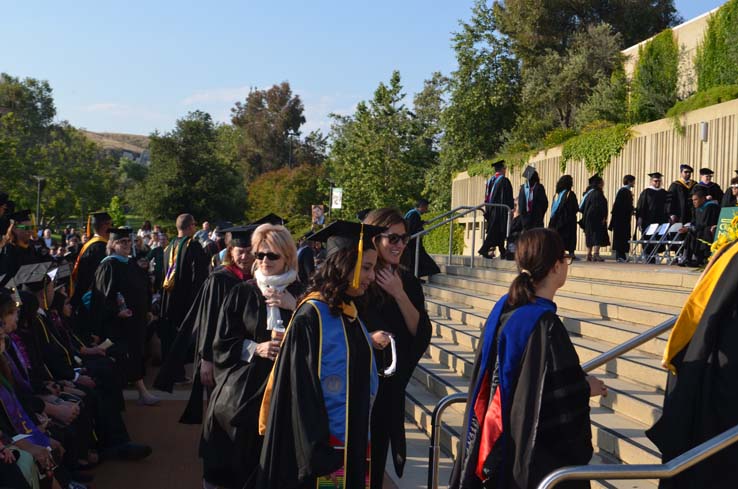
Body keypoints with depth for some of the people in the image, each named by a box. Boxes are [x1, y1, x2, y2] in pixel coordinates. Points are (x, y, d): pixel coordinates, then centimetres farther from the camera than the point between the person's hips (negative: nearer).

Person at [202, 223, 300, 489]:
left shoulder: (300, 295, 3)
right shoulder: (241, 294, 4)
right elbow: (222, 343, 3)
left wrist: (294, 307, -15)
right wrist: (255, 348, -11)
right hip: (241, 391, 1)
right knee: (236, 462, 3)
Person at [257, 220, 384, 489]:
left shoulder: (351, 313, 9)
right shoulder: (312, 316, -15)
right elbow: (302, 391, -17)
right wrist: (317, 453, -18)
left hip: (354, 444, 8)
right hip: (324, 446, -8)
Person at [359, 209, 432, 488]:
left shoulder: (407, 282, 6)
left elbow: (420, 331, -1)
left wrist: (399, 294, -11)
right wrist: (367, 338, -23)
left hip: (392, 383, 4)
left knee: (379, 450, 10)